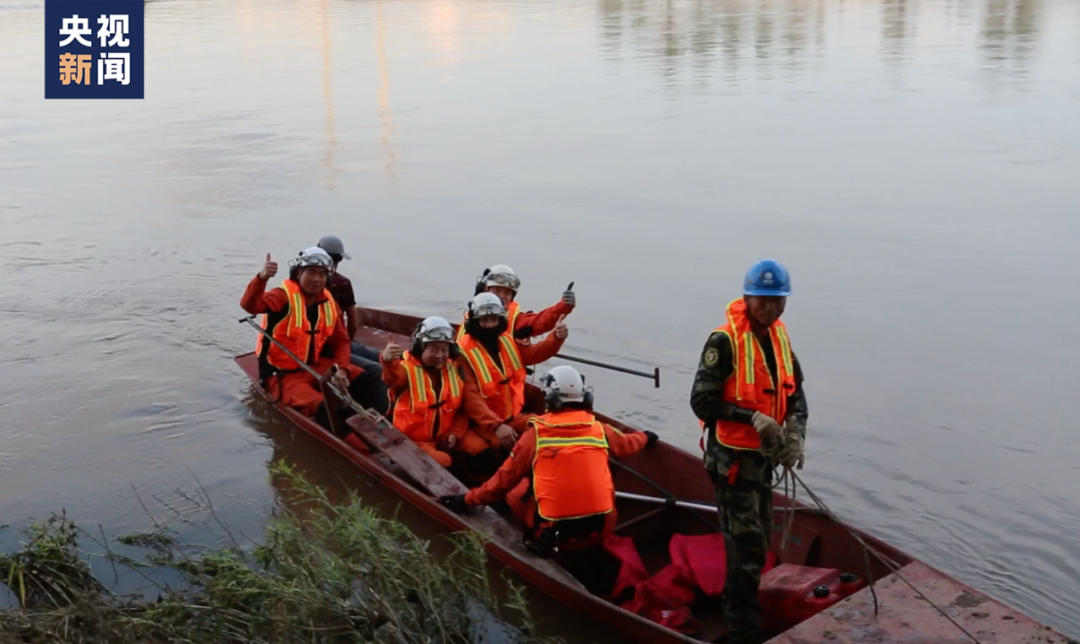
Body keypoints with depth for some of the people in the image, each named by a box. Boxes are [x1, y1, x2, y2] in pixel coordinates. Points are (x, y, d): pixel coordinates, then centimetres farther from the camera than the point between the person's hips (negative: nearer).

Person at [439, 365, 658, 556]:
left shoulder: (536, 433, -4)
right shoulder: (599, 429, 5)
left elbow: (506, 477, 2)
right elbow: (626, 444, 27)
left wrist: (467, 499, 14)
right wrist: (645, 437, 50)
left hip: (553, 534, -3)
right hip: (601, 529, 3)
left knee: (513, 490, 20)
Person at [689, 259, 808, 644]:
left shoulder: (779, 335, 5)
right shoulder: (725, 340, -20)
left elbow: (794, 391, 10)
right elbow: (702, 401, -21)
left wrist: (795, 429, -8)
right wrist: (754, 418, -27)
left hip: (763, 454, 8)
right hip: (733, 456, -8)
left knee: (756, 538, 22)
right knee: (748, 546, -5)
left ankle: (735, 603, 43)